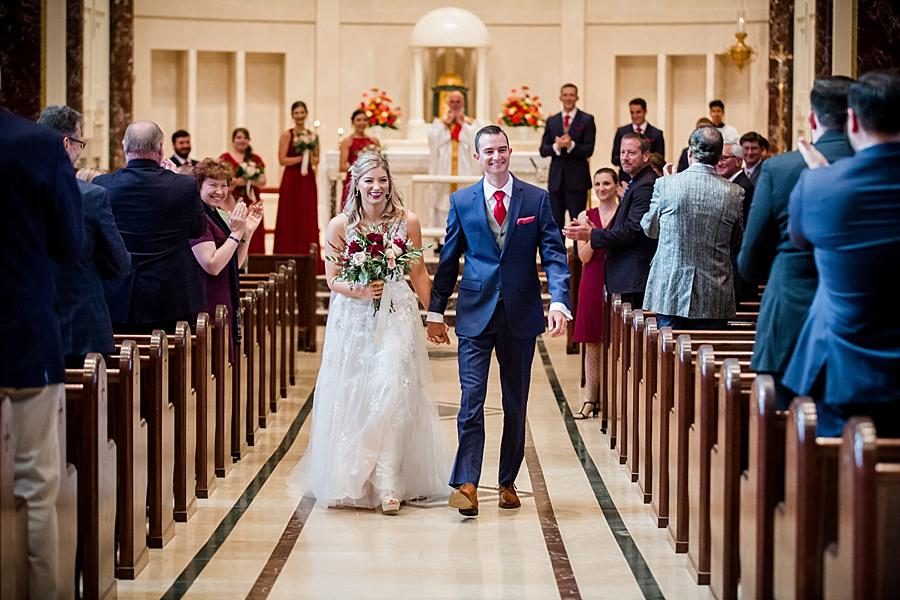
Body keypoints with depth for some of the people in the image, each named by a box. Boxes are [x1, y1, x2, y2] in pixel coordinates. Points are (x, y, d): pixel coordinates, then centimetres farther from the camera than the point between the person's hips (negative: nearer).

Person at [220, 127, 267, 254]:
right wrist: (236, 182, -15)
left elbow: (263, 182, 9)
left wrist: (250, 180, -10)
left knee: (254, 242, -2)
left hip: (252, 204, 3)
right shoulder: (224, 158, 5)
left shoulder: (256, 159, 15)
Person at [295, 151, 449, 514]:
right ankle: (348, 480, 18)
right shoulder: (339, 225, -1)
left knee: (391, 394, -11)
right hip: (352, 320, 1)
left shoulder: (408, 222, -1)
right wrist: (358, 290, -17)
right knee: (350, 399, 4)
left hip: (396, 318, -1)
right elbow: (332, 278, 1)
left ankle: (388, 484, -9)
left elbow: (419, 273, 8)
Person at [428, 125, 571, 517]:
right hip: (475, 314, -1)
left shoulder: (537, 199, 2)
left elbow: (553, 255, -3)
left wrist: (558, 301, -18)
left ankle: (508, 482, 19)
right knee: (471, 401, -8)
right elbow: (448, 261, 8)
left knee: (516, 404, 9)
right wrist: (435, 312, 6)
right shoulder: (461, 201, 4)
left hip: (521, 313, 1)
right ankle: (465, 483, -8)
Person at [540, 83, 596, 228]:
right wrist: (556, 146, -15)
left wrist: (571, 145, -23)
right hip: (556, 179, 4)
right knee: (555, 221, 7)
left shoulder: (587, 120, 1)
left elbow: (589, 150, -7)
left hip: (577, 179, -4)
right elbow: (543, 150, 6)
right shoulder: (551, 121, 11)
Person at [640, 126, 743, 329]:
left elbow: (649, 229, 10)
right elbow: (736, 245, 9)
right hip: (714, 297, 0)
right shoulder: (734, 193, -4)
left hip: (669, 292, 0)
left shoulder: (666, 184, -6)